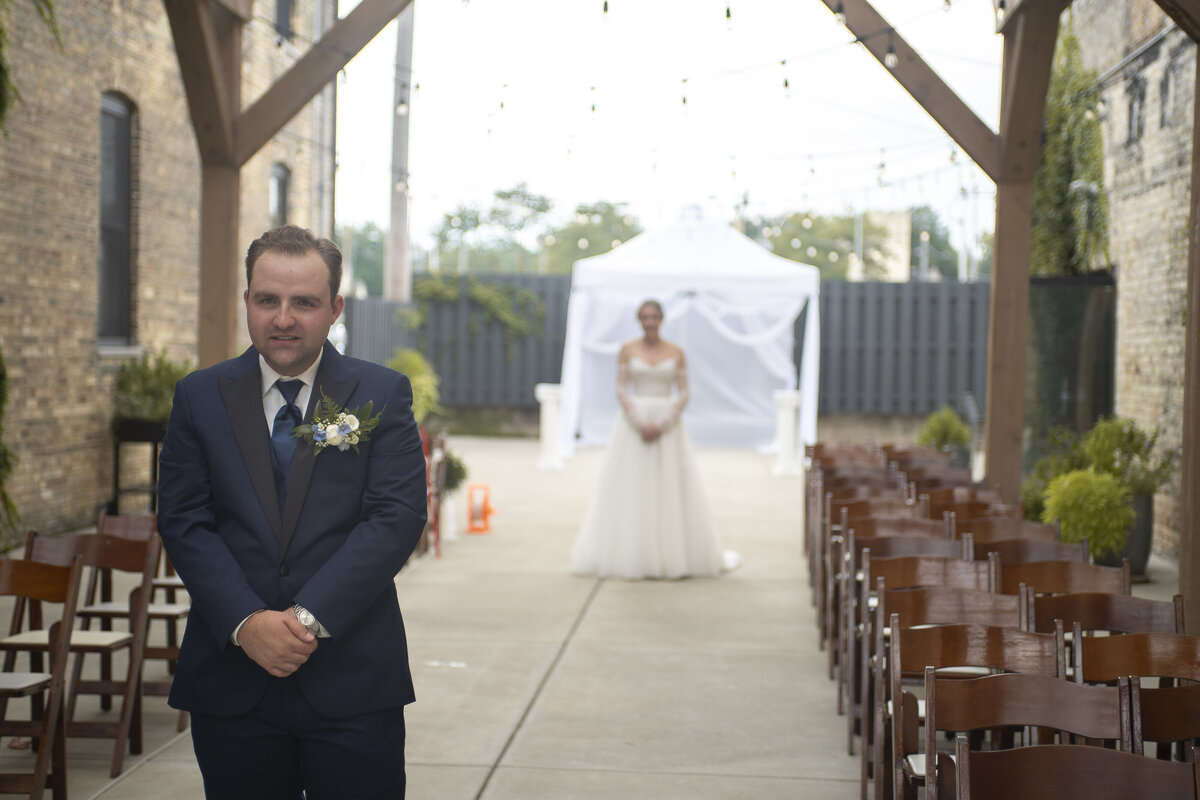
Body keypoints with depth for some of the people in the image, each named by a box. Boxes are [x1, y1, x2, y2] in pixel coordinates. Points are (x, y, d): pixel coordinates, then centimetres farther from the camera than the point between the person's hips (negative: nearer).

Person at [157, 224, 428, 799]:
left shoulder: (382, 395, 2)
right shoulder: (199, 397, 7)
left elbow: (398, 515, -8)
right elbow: (183, 521, 0)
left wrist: (311, 617, -16)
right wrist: (246, 622, -14)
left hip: (354, 684, -1)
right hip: (231, 680, 2)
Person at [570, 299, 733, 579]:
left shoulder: (676, 352, 5)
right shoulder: (627, 349, 3)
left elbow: (683, 394, 1)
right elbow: (621, 390, -2)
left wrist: (662, 424, -13)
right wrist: (640, 424, -15)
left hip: (668, 425, 1)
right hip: (632, 424, -1)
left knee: (671, 490, 0)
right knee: (630, 490, -1)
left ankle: (674, 555, 9)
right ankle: (629, 554, 5)